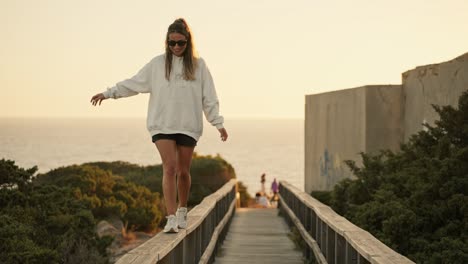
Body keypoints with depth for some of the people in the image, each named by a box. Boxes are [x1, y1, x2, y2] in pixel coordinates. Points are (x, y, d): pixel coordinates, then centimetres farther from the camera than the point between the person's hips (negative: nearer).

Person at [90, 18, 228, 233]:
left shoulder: (198, 66, 4)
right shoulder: (157, 64, 4)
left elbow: (209, 97, 4)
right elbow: (134, 83, 9)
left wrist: (218, 123, 0)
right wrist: (108, 93, 7)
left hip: (188, 126, 1)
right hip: (162, 125, -1)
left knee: (183, 171, 8)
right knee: (170, 168, -12)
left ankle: (182, 210, 32)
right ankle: (171, 218, -14)